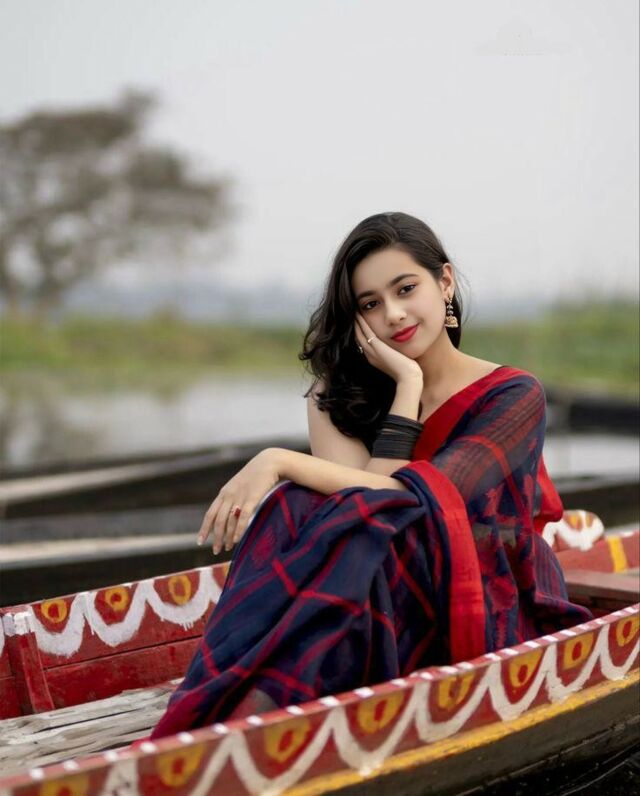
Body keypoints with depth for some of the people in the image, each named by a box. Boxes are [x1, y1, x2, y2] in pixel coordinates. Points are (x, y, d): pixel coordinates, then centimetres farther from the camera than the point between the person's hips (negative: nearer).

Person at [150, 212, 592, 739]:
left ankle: (234, 722, -47)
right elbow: (365, 493, -11)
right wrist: (407, 387, -12)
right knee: (293, 508, -26)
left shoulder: (514, 396, -3)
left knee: (361, 526, -32)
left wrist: (279, 462, -21)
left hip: (487, 625, -3)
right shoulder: (341, 393, 7)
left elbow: (421, 503, -18)